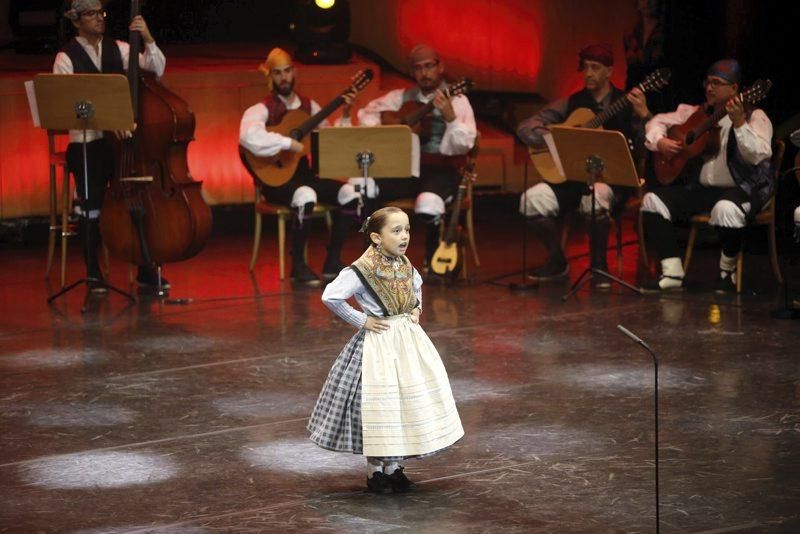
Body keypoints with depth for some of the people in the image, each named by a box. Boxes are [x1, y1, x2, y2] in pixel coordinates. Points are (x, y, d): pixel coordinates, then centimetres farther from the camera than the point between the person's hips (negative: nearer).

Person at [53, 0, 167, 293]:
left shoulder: (119, 49, 12)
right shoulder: (66, 58, 0)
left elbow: (157, 69, 6)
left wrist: (148, 41, -11)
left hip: (123, 138, 3)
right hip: (86, 142, -3)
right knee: (92, 204, -14)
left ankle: (146, 270, -5)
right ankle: (93, 273, 1)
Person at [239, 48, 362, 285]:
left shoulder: (309, 106, 11)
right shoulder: (262, 109, -9)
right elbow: (248, 136, -31)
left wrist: (345, 116, -3)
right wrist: (289, 143, -30)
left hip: (306, 174, 6)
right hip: (276, 179, -6)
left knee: (350, 193, -14)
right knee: (305, 196, -37)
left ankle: (333, 262, -4)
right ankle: (298, 266, -22)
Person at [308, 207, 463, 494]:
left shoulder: (405, 265, 3)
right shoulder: (361, 271, -18)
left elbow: (417, 285, 25)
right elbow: (330, 297, -20)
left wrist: (417, 309, 8)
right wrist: (361, 320, -15)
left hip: (408, 339, 7)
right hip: (378, 344, -7)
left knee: (405, 402, 10)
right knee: (377, 404, -2)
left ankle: (393, 467, 23)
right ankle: (374, 472, 14)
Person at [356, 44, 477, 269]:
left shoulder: (456, 101, 0)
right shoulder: (403, 97, 13)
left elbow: (464, 145, -12)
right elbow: (368, 112, 21)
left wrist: (451, 118, -29)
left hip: (441, 169, -4)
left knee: (427, 207, -38)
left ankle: (434, 260, -4)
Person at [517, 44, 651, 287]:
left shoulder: (626, 104, 2)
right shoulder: (571, 103, 10)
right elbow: (526, 128, 5)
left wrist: (643, 116, -30)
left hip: (612, 179, -4)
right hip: (573, 178, 4)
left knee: (596, 196, -38)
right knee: (532, 199, -21)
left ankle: (599, 264, -16)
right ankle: (557, 262, 1)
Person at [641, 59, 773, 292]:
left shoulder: (754, 117, -5)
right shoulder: (697, 113, 10)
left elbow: (758, 156, -22)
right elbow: (658, 122, 17)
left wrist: (739, 124, -33)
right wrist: (660, 142, -4)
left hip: (742, 189, -6)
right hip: (700, 188, 6)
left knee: (726, 209, -39)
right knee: (653, 200, -14)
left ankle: (728, 270, -9)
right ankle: (672, 273, -15)